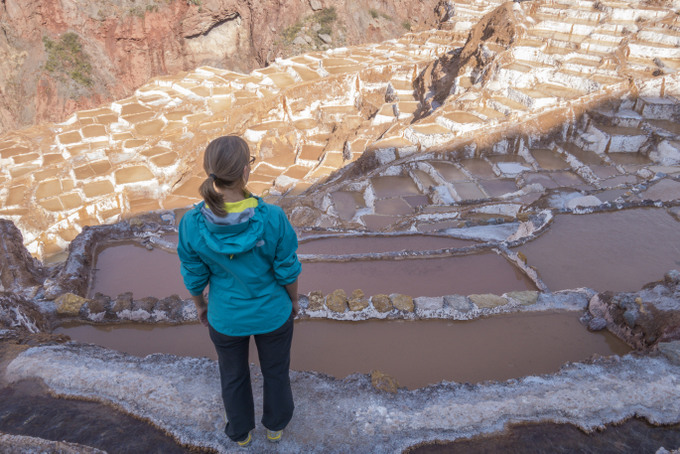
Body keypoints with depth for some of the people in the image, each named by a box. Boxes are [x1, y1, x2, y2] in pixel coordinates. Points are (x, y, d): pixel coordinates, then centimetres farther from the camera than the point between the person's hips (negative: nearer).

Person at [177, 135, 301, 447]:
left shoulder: (192, 224, -25)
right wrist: (294, 300, 5)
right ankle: (275, 425, 53)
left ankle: (241, 431, 54)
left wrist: (200, 304, 11)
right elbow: (288, 271, -15)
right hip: (272, 313, -1)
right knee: (276, 371, 27)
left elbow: (194, 277, -10)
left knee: (233, 375, 28)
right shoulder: (273, 218, -29)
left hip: (225, 317, 1)